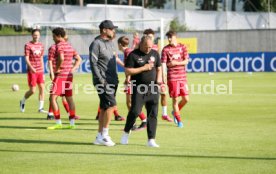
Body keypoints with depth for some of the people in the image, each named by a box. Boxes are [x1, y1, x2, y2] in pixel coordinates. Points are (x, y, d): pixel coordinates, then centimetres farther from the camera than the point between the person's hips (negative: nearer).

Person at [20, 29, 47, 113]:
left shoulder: (41, 45, 11)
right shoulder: (28, 45, -6)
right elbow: (26, 59, -11)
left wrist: (43, 72, 16)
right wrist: (31, 67, -27)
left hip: (40, 71, 5)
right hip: (32, 71, -5)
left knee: (42, 88, -1)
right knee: (32, 90, -5)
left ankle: (40, 108, 5)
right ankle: (23, 102, 21)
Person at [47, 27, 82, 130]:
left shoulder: (59, 45, -12)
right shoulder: (69, 46, 14)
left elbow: (61, 58, -29)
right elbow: (79, 59, 18)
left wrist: (57, 69, -16)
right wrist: (73, 69, 10)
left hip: (60, 75, -9)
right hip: (69, 75, 9)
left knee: (53, 98, -5)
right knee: (69, 98, 11)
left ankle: (58, 123, -8)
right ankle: (72, 123, 11)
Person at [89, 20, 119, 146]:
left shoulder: (110, 43, 17)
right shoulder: (96, 44, -10)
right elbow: (93, 63, -15)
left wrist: (115, 79, 19)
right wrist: (101, 80, -20)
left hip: (112, 81, 9)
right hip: (103, 81, -9)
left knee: (104, 108, 9)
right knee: (111, 105, -16)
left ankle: (99, 137, 13)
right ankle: (104, 135, -11)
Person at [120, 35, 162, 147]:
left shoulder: (155, 54, 11)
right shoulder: (133, 55, -3)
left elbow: (159, 69, 19)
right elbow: (127, 71, -8)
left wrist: (159, 78, -2)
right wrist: (144, 68, -12)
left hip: (153, 89, 4)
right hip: (139, 89, -4)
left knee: (153, 114, -1)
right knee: (135, 111, -11)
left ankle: (151, 140, 3)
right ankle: (126, 132, 15)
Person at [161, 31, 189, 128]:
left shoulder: (182, 47, 7)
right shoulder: (166, 49, -2)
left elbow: (186, 61, 2)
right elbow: (163, 65, -5)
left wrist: (176, 63, -13)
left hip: (182, 77, 3)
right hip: (172, 77, -3)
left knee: (186, 99, 2)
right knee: (175, 99, -2)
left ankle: (175, 112, 28)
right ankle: (178, 120, 10)